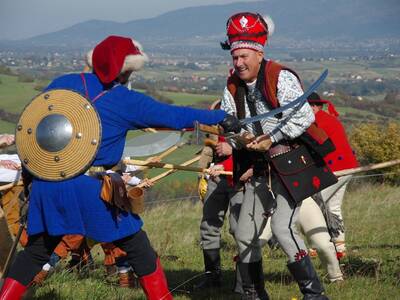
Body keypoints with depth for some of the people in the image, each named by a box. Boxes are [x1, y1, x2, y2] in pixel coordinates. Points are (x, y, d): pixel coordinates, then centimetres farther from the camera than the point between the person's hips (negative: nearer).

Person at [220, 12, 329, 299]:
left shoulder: (281, 78, -14)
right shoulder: (233, 87, 7)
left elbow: (305, 116, -21)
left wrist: (272, 139, -20)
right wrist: (240, 139, -13)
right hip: (259, 168, 8)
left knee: (283, 228, -21)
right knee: (245, 235, 10)